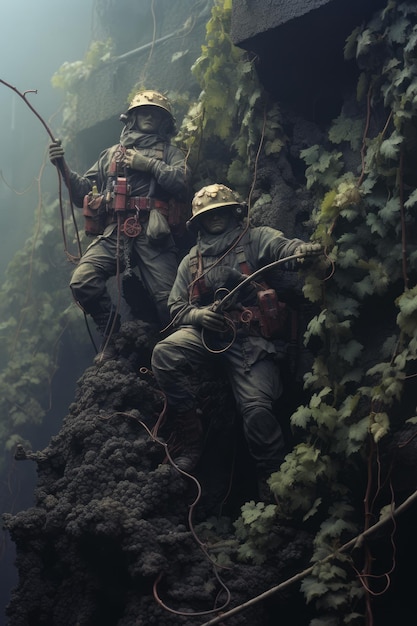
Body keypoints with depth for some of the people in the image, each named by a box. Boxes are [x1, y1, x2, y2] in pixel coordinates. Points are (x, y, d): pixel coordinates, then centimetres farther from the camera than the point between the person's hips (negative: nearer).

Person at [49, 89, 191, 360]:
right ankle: (113, 336, -3)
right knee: (82, 281, -22)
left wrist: (149, 164, -5)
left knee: (167, 297, -17)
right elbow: (83, 193, 22)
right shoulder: (111, 154, 29)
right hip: (113, 232, 2)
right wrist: (64, 167, 8)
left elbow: (181, 182, -2)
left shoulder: (170, 153, 20)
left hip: (152, 233, -2)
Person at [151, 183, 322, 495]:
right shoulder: (191, 261, 21)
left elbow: (281, 246, -14)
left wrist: (301, 249, -40)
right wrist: (199, 315, -7)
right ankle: (190, 440, -16)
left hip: (250, 338, -3)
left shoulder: (256, 239, 9)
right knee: (164, 354, -27)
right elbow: (177, 308, 18)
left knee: (257, 408, -23)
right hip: (206, 335, 4)